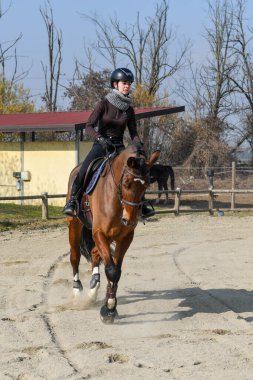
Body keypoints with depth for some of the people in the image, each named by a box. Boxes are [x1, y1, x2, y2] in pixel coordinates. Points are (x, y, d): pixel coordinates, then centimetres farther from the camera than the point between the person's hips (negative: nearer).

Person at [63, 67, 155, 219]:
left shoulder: (129, 110, 5)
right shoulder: (103, 104, -7)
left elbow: (133, 132, 9)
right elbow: (89, 127, -14)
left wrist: (138, 144, -13)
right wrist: (100, 139, -32)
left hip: (118, 147, 4)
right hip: (100, 145, -4)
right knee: (83, 170, -28)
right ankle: (72, 202, -17)